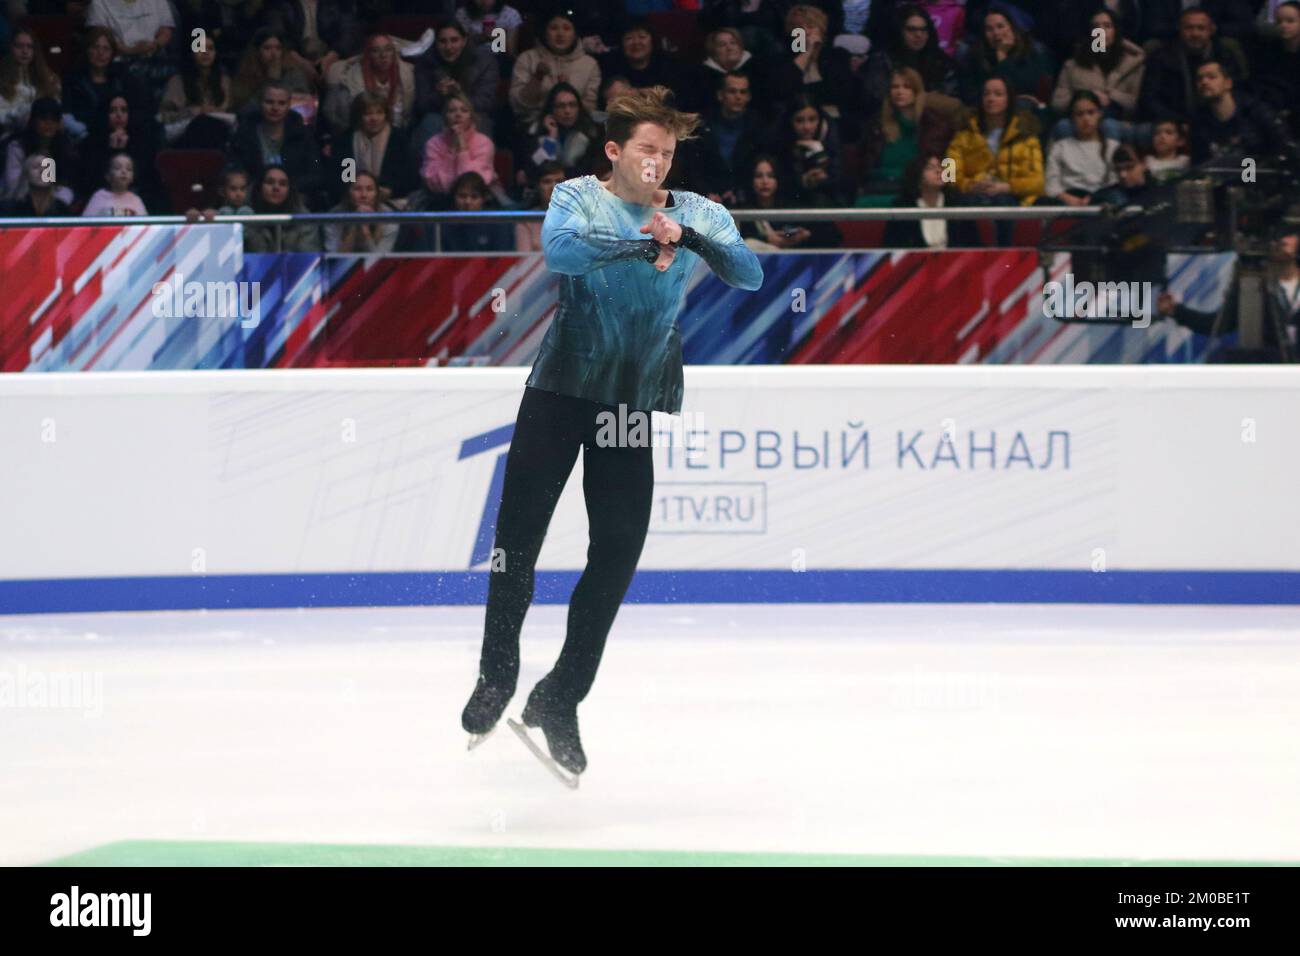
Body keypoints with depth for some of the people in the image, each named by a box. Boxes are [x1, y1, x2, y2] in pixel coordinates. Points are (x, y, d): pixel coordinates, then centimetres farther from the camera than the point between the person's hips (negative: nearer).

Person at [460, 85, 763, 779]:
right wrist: (643, 246, -30)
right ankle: (496, 679, 17)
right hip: (560, 389, -2)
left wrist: (686, 236, -26)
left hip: (637, 403, 2)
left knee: (619, 552, -2)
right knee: (517, 534, -2)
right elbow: (559, 248, -22)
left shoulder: (699, 214, 4)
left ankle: (559, 698, 12)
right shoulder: (579, 197, -1)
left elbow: (750, 276, -10)